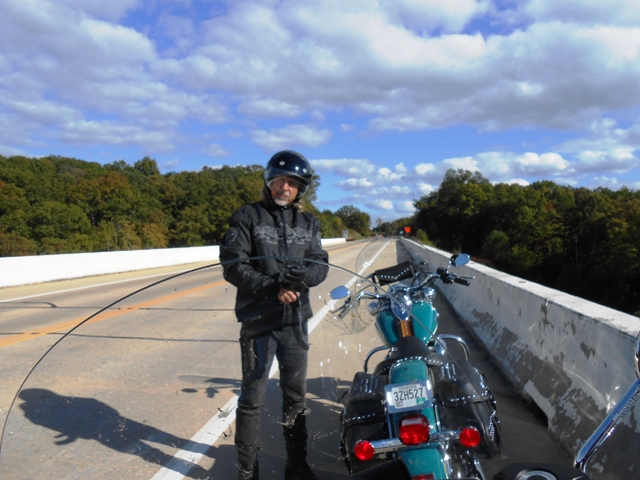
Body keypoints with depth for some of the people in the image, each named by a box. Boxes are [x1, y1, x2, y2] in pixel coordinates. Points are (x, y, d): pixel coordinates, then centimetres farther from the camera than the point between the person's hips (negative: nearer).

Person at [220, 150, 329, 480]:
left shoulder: (308, 223, 10)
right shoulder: (247, 217, -2)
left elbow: (321, 265, 4)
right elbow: (233, 266, -9)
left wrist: (304, 274, -18)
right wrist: (273, 288, -18)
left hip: (295, 320, 4)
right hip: (258, 319, -4)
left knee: (295, 394, 15)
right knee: (252, 398, 4)